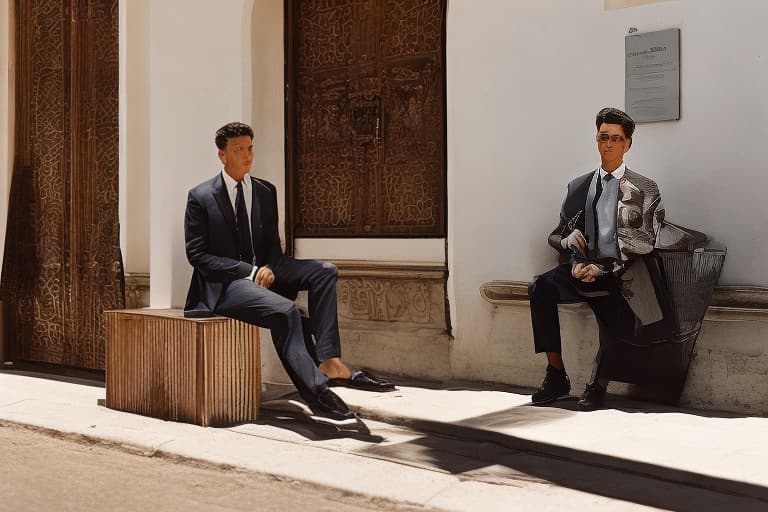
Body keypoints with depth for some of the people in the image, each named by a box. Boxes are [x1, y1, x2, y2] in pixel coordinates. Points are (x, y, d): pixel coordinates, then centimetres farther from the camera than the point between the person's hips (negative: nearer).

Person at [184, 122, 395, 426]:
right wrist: (249, 271, -19)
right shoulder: (200, 197, -4)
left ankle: (329, 362, -27)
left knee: (324, 271, -16)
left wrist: (269, 268, -11)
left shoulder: (266, 192, 12)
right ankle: (319, 395, -29)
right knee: (285, 310, -33)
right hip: (222, 284, -6)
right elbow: (197, 254, -8)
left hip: (260, 272, 6)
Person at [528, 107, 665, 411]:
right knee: (541, 287, -27)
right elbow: (558, 235, 19)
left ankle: (598, 387, 1)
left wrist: (601, 270, -14)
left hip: (619, 277, -2)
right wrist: (568, 241, -7)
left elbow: (645, 246, -1)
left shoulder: (644, 189, 7)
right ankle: (556, 376, -19)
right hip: (583, 271, 3)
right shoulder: (578, 186, 17)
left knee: (618, 325, -29)